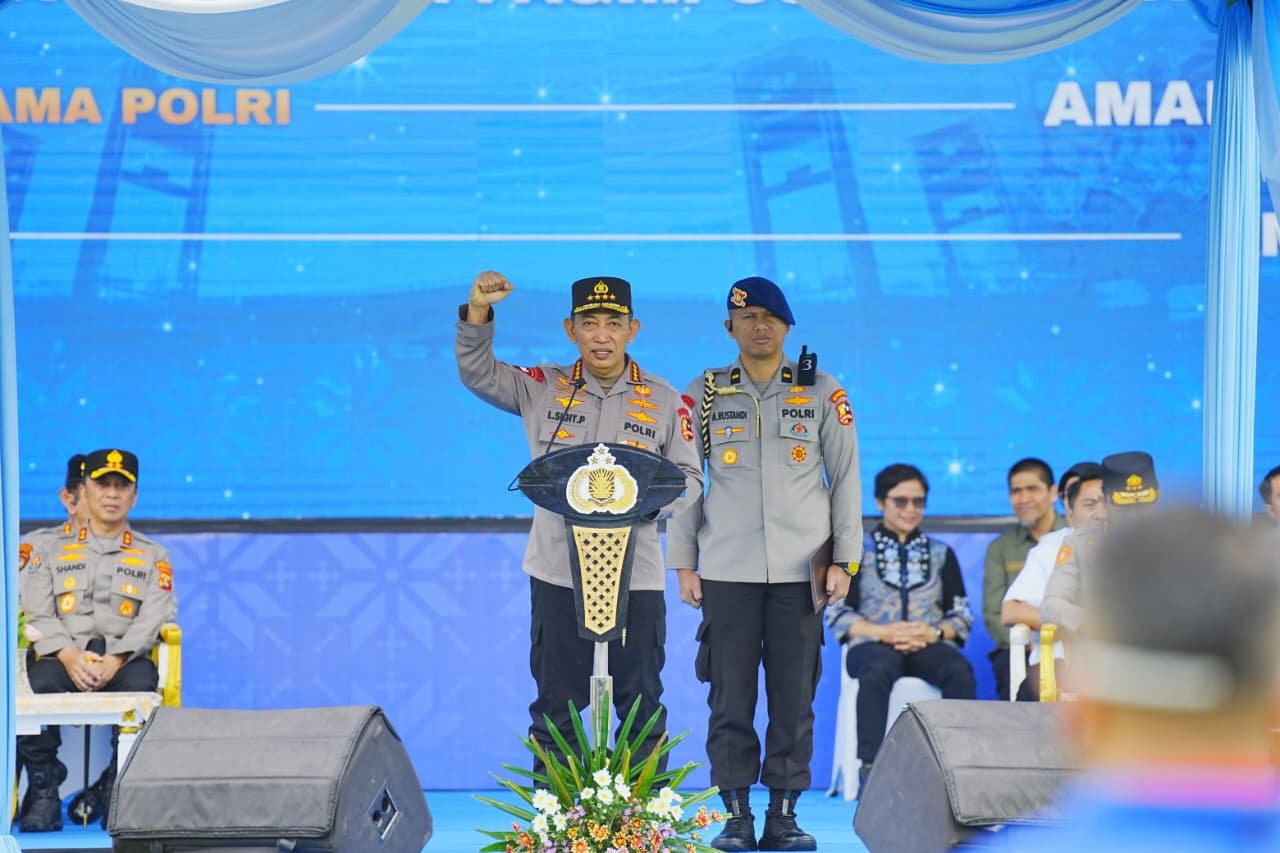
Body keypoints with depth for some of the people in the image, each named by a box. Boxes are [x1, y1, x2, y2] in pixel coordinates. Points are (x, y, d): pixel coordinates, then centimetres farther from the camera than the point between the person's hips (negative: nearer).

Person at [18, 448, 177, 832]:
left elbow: (153, 618, 2)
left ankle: (116, 790, -22)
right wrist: (69, 656, -16)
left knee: (139, 685, -37)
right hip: (63, 654, 0)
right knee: (37, 684, -36)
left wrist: (114, 662, -18)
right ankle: (43, 795, -25)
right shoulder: (50, 551, 20)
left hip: (124, 656, 0)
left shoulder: (153, 556, 18)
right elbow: (36, 615, 6)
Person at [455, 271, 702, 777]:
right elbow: (477, 374, 3)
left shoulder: (664, 402, 5)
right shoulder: (544, 389, 6)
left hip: (636, 577, 0)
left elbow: (689, 477, 6)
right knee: (556, 706, 6)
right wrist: (477, 312, -13)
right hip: (557, 572, 0)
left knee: (641, 706, 5)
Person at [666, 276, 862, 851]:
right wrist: (683, 564, 4)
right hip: (727, 570, 0)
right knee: (730, 698, -1)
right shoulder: (705, 393, 7)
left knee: (795, 698, 0)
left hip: (800, 570, 0)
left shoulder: (822, 393, 7)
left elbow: (845, 479, 8)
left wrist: (843, 560, 2)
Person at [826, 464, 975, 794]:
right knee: (878, 671, -39)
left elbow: (962, 615, 14)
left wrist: (934, 633, -9)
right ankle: (870, 766, -45)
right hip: (874, 644, -2)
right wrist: (885, 632, -11)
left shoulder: (941, 553, 21)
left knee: (959, 671, -34)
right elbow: (837, 614, 6)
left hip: (929, 647, 2)